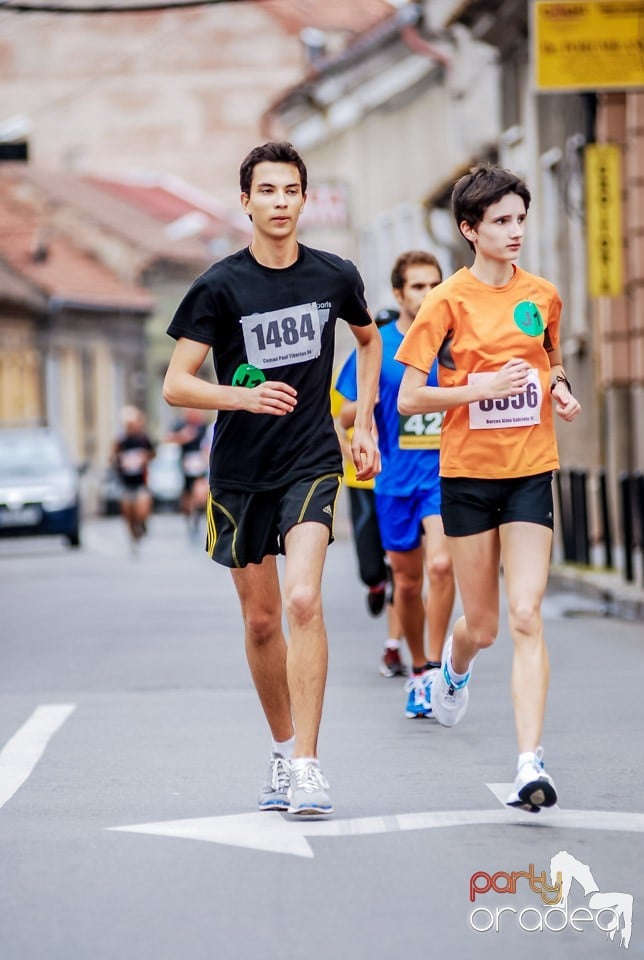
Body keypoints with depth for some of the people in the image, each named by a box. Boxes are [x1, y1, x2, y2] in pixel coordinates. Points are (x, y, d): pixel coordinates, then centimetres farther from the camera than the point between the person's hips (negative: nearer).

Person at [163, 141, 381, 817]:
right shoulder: (219, 286, -7)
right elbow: (175, 386, -9)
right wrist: (244, 396, -26)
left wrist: (364, 424, 17)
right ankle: (283, 748, 29)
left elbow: (368, 338, 23)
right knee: (261, 620, 9)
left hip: (312, 462, 0)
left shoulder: (335, 277, 0)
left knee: (304, 602, -19)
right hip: (240, 473, 1)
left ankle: (306, 765, -17)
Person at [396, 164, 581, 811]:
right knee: (482, 625, 8)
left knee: (526, 616, -12)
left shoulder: (542, 296, 5)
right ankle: (455, 666, 46)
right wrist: (479, 387, -18)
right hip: (468, 473, -1)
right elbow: (407, 399, -7)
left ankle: (530, 763, -16)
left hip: (530, 472, 1)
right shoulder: (448, 301, -5)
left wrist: (560, 389, 3)